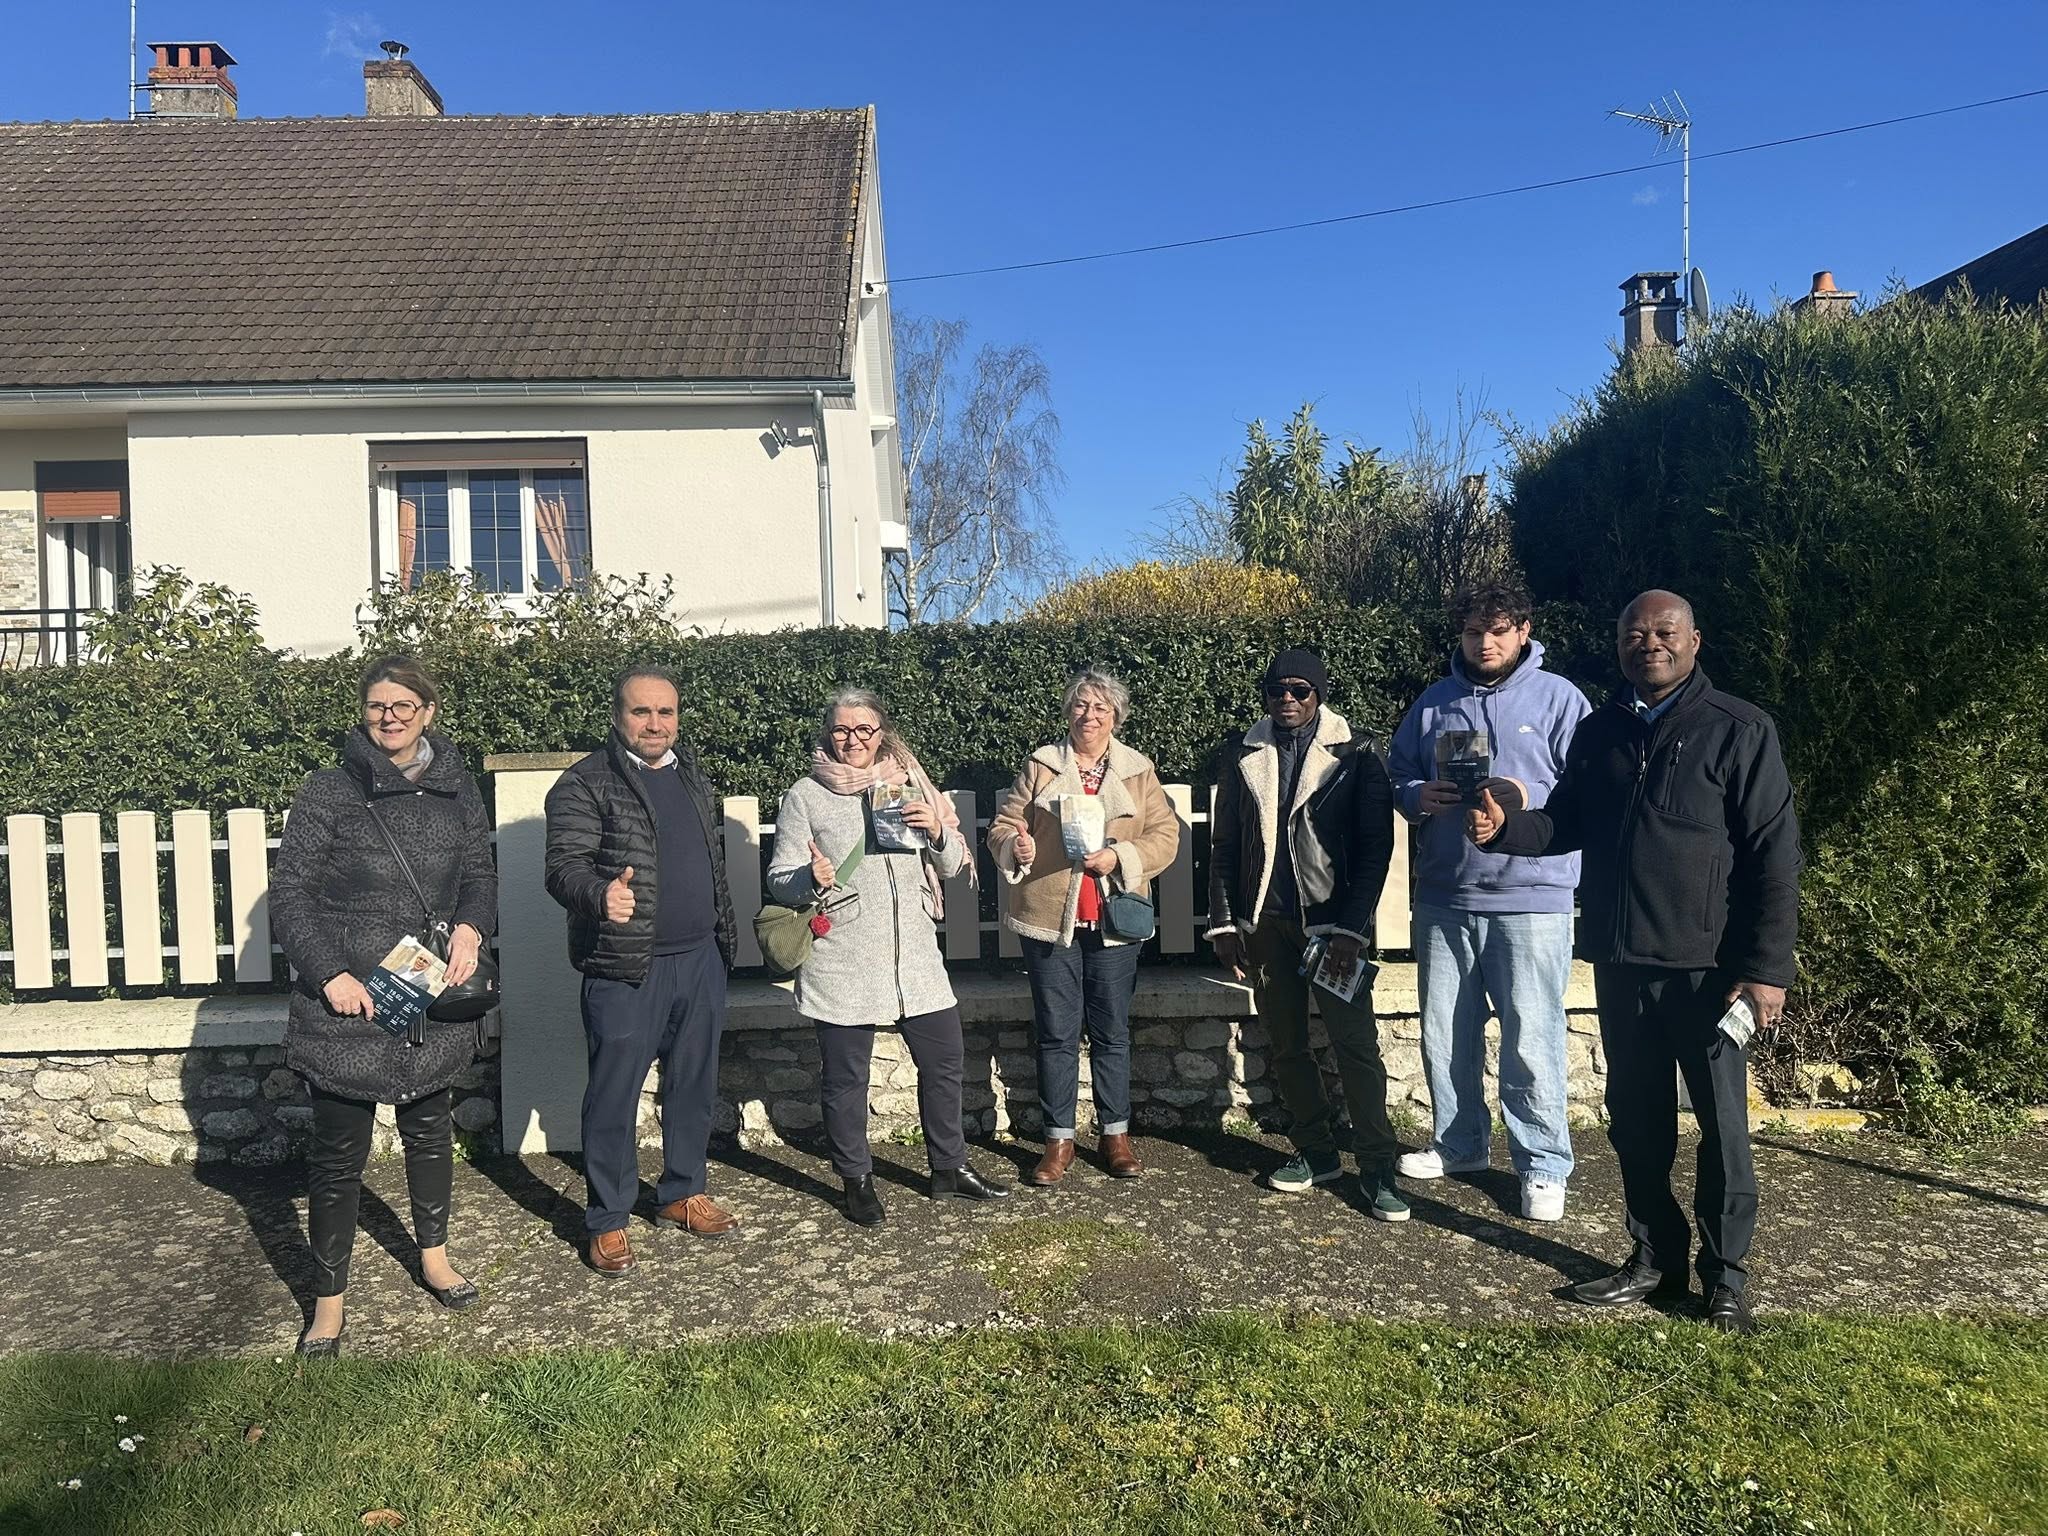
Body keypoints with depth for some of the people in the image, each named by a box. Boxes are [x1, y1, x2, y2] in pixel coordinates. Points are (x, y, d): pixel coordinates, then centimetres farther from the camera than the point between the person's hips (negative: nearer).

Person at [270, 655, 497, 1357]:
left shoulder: (456, 790, 3)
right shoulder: (328, 792, -7)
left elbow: (479, 872, 12)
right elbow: (289, 894, -7)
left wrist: (472, 927, -8)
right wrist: (330, 974, -16)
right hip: (347, 1002, -4)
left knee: (429, 1126, 20)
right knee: (339, 1151, 5)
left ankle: (434, 1257, 40)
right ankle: (329, 1300, 20)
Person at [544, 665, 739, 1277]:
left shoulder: (691, 774, 12)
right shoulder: (584, 784, -9)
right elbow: (564, 865, -19)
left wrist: (724, 935, 20)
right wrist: (601, 894, -41)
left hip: (700, 960, 6)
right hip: (626, 970, -6)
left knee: (695, 1085, 16)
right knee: (614, 1097, 2)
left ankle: (682, 1194, 33)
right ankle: (606, 1223, 17)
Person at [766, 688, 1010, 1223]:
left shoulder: (909, 783, 10)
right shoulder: (805, 796, -1)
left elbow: (953, 864, 12)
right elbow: (779, 881, -2)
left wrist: (938, 831, -9)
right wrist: (811, 878, -24)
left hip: (915, 955, 4)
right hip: (841, 963, -4)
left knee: (944, 1060, 11)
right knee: (845, 1078, 6)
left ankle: (948, 1168, 30)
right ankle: (857, 1180, 25)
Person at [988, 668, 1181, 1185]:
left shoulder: (1139, 771, 7)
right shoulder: (1040, 767, 5)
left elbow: (1165, 835, 1)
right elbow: (1002, 826, 5)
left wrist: (1119, 857, -16)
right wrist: (1016, 847, -18)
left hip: (1113, 923, 1)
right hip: (1049, 920, 0)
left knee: (1112, 1032, 9)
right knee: (1056, 1033, 5)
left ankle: (1115, 1134, 23)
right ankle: (1058, 1140, 15)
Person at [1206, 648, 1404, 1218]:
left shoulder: (1356, 752, -3)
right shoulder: (1241, 754, 6)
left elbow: (1376, 846, -6)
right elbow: (1224, 844, 9)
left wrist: (1351, 929, -13)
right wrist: (1224, 924, 2)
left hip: (1335, 922, -3)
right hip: (1265, 922, 4)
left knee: (1356, 1046, -4)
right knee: (1286, 1046, 10)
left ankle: (1377, 1167, 5)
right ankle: (1316, 1152, 23)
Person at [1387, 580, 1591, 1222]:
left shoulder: (1559, 699, 0)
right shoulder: (1434, 702, 10)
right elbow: (1396, 775, 15)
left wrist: (1532, 802, -21)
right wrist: (1418, 797, -6)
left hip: (1532, 898, -4)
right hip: (1444, 898, 4)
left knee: (1531, 1041, -3)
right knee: (1444, 1034, 13)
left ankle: (1543, 1166, 13)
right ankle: (1458, 1144, 30)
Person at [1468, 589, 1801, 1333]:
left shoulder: (1738, 730, -7)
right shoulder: (1599, 731, 10)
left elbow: (1775, 854, -9)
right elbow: (1567, 823, 17)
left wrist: (1767, 966, -14)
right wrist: (1504, 828, -4)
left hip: (1707, 964, -5)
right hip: (1620, 961, 5)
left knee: (1721, 1123, 4)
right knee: (1635, 1118, 13)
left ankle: (1726, 1273, 19)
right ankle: (1655, 1257, 27)